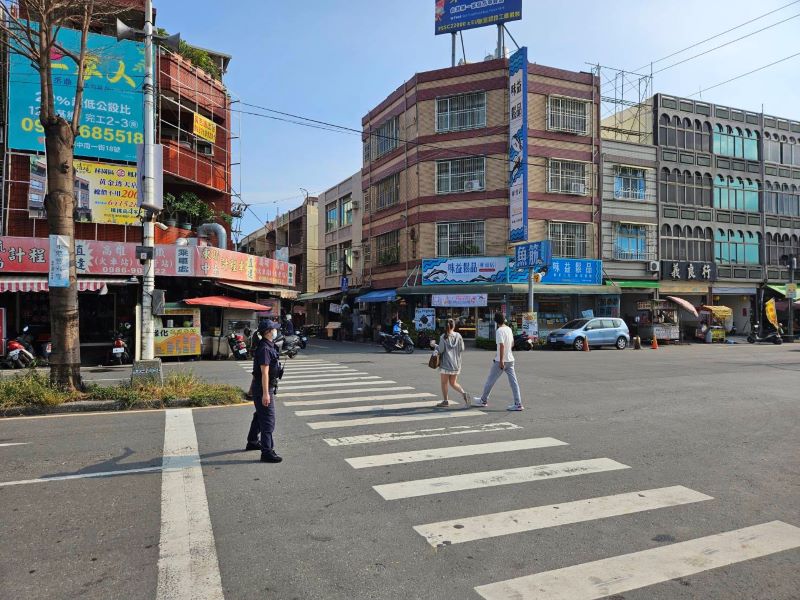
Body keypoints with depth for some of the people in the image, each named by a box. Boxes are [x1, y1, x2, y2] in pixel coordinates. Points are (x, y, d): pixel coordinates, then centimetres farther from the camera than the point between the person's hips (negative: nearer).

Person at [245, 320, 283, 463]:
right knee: (268, 420, -8)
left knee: (259, 416, 23)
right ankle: (267, 452, -6)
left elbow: (257, 369, 20)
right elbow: (264, 372, -25)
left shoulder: (268, 346, 11)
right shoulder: (265, 349, -21)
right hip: (264, 388, -10)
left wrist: (253, 386, 27)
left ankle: (252, 442, 38)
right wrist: (265, 393, -26)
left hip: (259, 386, 10)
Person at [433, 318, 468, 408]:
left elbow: (440, 350, -12)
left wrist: (434, 345, 6)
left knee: (444, 383, 9)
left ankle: (445, 401, 13)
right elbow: (462, 349, 1)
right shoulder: (458, 336, 0)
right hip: (456, 364, 4)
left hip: (446, 363, -4)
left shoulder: (444, 336, -10)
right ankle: (464, 393, -6)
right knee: (453, 383, 15)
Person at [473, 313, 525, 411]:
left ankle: (483, 400, 21)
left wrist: (501, 360, -23)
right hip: (510, 359, 7)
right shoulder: (509, 329, 9)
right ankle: (518, 404, 0)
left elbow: (502, 346, -23)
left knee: (490, 380, 8)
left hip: (501, 360, -7)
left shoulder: (499, 331, -15)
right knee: (513, 382, 4)